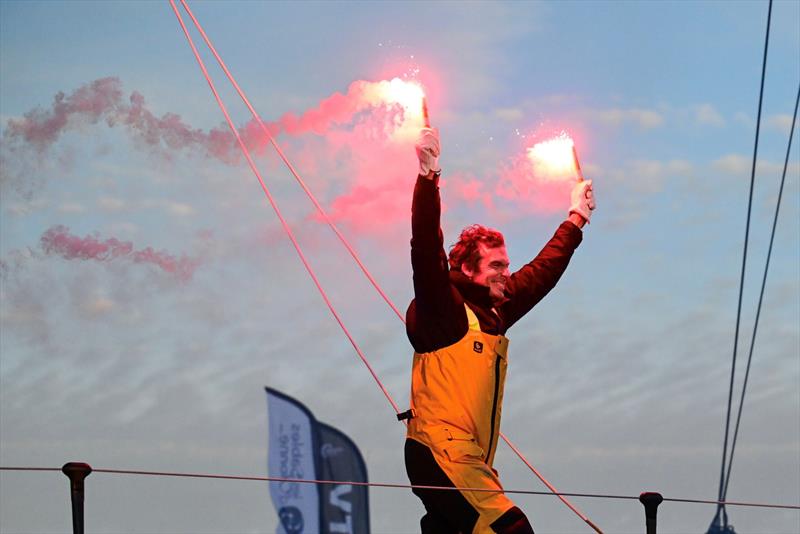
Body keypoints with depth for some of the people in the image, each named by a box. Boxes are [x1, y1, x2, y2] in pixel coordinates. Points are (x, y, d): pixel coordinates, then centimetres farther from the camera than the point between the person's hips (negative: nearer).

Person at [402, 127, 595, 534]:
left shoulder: (494, 313, 17)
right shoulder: (442, 306, -5)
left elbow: (541, 272, 30)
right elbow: (425, 249, -20)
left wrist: (576, 219, 40)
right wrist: (428, 176, -25)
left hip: (469, 465, 9)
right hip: (439, 455, -9)